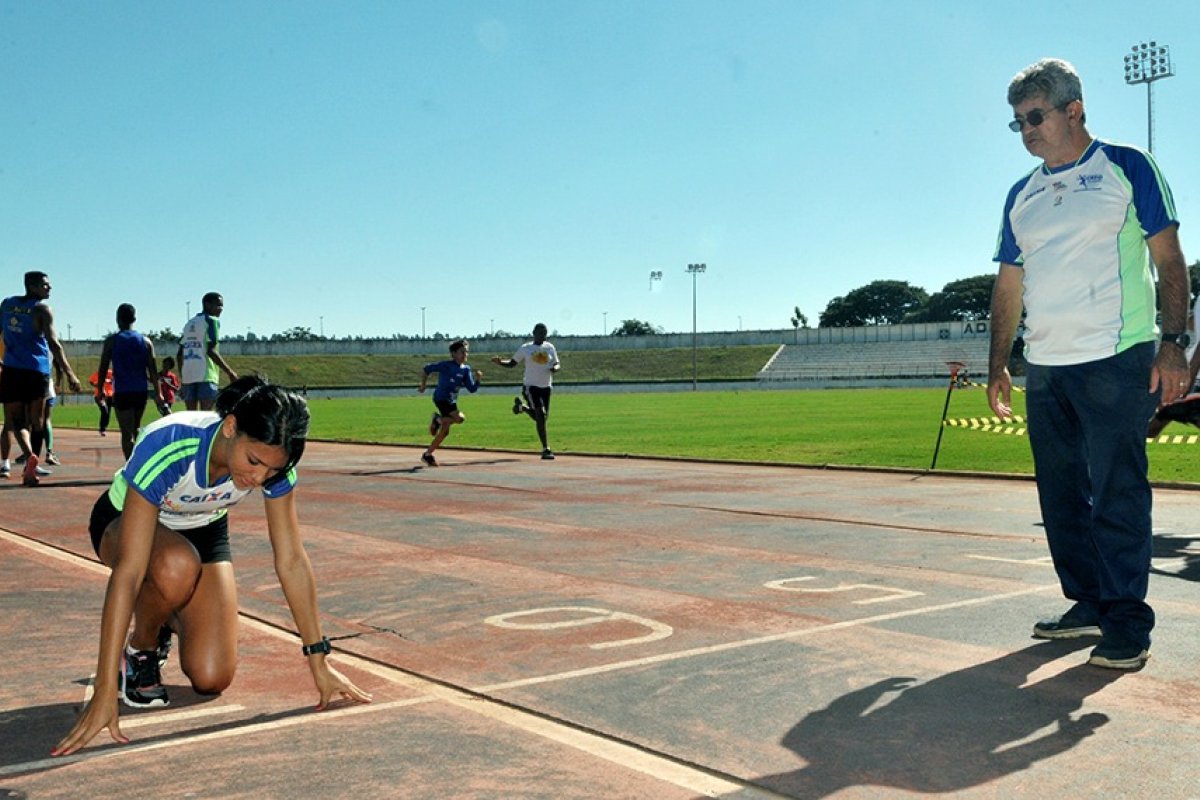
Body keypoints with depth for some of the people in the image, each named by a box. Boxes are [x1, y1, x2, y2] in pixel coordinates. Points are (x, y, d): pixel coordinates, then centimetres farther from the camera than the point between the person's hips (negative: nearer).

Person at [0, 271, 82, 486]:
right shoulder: (42, 309, -5)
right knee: (35, 422, 10)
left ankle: (29, 455, -22)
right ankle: (30, 471, 10)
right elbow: (53, 343, -15)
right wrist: (69, 373, -18)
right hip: (37, 371, -3)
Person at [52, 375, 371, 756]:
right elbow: (128, 572, -42)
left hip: (204, 531, 3)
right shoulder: (167, 447, -41)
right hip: (125, 522, -3)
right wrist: (104, 694, -44)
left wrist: (319, 662, -18)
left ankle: (167, 620, 22)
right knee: (178, 567, -40)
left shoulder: (272, 459, -27)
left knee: (212, 679, -11)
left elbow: (292, 561, -20)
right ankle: (139, 651, -7)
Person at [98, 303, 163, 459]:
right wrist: (158, 393, 7)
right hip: (141, 392, 3)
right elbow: (153, 371, 4)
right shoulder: (145, 341, 6)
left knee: (126, 434, -5)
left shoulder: (111, 341, -1)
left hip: (122, 392, -3)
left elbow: (103, 369, -2)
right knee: (136, 428, 22)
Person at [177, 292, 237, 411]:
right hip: (206, 375, -7)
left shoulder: (189, 323, 20)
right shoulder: (211, 320, -3)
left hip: (188, 375, 7)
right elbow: (211, 350, -14)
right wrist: (230, 372, -14)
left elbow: (179, 355, 18)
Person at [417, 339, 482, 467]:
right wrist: (423, 385, -1)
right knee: (460, 418, -27)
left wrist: (478, 379, -15)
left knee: (445, 432, 10)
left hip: (452, 402, 8)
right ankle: (438, 419, -2)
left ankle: (427, 455, 21)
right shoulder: (447, 365, -13)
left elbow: (472, 389, 2)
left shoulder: (466, 369, 6)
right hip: (441, 398, -8)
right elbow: (427, 369, -8)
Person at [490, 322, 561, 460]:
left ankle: (522, 407, 40)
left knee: (542, 417, 10)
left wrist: (555, 368, -15)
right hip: (531, 386, -4)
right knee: (540, 416, -14)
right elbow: (512, 363, 5)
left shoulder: (550, 347, 6)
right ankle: (545, 449, -9)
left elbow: (557, 364, 10)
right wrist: (500, 362, -15)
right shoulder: (525, 348, -1)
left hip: (546, 387, 4)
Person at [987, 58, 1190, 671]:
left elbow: (1169, 260, -1)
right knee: (1062, 496, 10)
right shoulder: (1021, 196, 16)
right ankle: (1088, 606, 21)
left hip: (1115, 361, -6)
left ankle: (1128, 622, 1)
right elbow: (1008, 284, 18)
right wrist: (998, 364, 14)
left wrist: (1173, 342, -11)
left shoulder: (1127, 168, 2)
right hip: (1044, 368, 6)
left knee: (1118, 495, -7)